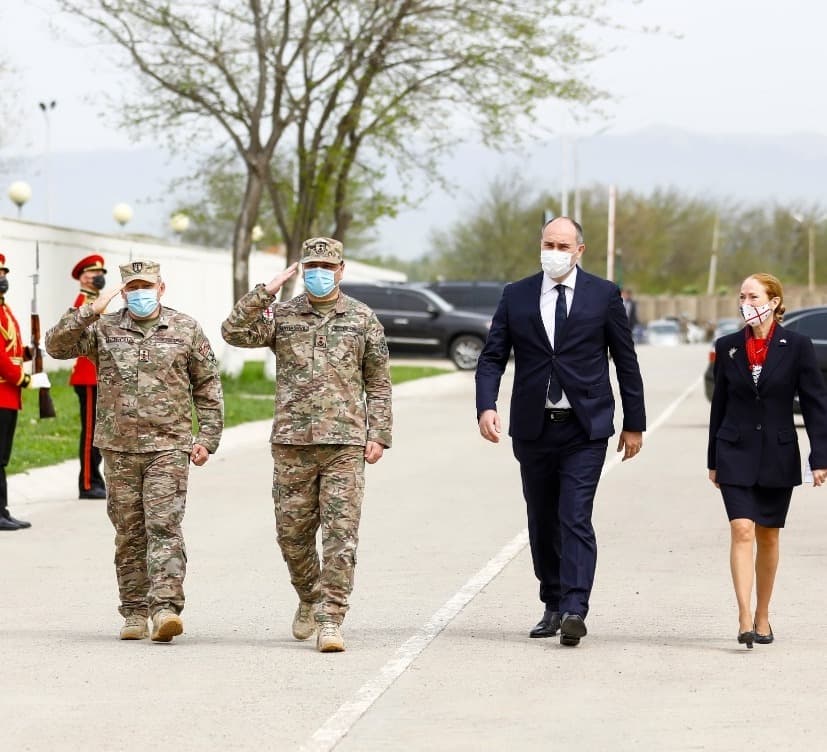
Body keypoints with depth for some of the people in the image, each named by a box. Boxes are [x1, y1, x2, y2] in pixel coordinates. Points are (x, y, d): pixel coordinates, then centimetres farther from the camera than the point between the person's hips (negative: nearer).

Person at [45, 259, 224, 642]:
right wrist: (90, 311, -13)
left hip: (169, 447, -2)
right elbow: (56, 346, -4)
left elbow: (208, 387, 10)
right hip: (119, 449, 2)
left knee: (164, 525, -13)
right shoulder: (103, 329, 7)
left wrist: (208, 437, 3)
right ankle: (135, 611, 14)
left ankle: (165, 607, -21)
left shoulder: (186, 329, 6)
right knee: (129, 533, 6)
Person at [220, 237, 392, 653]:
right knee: (292, 532, 7)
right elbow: (234, 332, -9)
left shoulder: (363, 319, 7)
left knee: (341, 533, -7)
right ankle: (310, 599, 30)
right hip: (292, 443, 1)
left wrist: (379, 435, 1)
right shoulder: (280, 316, 7)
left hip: (345, 444, -1)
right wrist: (266, 291, -12)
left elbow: (378, 383, 9)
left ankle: (330, 619, -6)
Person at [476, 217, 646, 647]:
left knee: (575, 518, -14)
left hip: (585, 428, -3)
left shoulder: (603, 295, 1)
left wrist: (634, 424, 6)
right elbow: (492, 357, 4)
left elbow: (626, 362, 6)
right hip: (533, 429, 3)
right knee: (542, 522, 10)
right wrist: (486, 407, -13)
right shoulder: (516, 297, 6)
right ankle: (553, 607, 21)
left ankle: (574, 609, -20)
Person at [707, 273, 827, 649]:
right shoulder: (727, 346, 3)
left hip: (778, 455, 0)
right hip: (736, 453, 0)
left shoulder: (797, 346, -4)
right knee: (742, 530, -13)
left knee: (768, 536, 10)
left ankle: (762, 616, 24)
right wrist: (713, 460, 11)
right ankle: (745, 619, -18)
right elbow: (719, 404, 10)